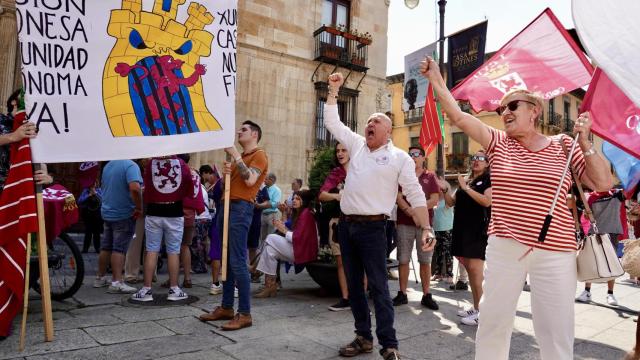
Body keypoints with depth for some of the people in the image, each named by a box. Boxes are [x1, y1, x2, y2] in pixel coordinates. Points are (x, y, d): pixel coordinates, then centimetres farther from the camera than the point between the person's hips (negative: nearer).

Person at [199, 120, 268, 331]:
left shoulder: (259, 155, -1)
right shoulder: (240, 157, 24)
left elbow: (250, 180, -17)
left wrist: (234, 155, -14)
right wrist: (226, 172, 1)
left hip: (241, 207, -9)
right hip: (227, 205, 9)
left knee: (238, 261, -12)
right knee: (226, 260, 10)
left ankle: (244, 314, -7)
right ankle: (226, 307, 18)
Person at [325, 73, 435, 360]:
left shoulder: (399, 157, 0)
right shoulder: (357, 145, 13)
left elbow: (415, 195, -3)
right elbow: (333, 122, 18)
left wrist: (427, 228, -11)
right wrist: (333, 90, 13)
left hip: (372, 228, -5)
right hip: (346, 225, 6)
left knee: (378, 287, -5)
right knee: (354, 285, 11)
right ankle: (363, 337, 23)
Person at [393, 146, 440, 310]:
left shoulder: (430, 177, 10)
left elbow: (434, 200, -1)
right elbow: (398, 197, -1)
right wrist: (409, 210, -18)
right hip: (404, 223, 0)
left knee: (425, 261, 4)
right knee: (403, 260, 3)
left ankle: (426, 296, 12)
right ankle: (402, 294, 11)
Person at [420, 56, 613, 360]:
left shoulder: (563, 146, 4)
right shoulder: (498, 143, 5)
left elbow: (603, 184, 0)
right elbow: (458, 116, -5)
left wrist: (584, 142, -7)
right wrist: (435, 79, -10)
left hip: (555, 252, -1)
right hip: (504, 247, 1)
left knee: (557, 332, 7)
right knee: (492, 322, 10)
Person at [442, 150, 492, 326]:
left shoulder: (489, 180, 0)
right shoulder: (464, 179, 19)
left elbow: (487, 201, -17)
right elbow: (451, 202, 16)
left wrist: (466, 188, -15)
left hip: (479, 230, -7)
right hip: (462, 228, 7)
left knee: (475, 269, -12)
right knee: (469, 269, 10)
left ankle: (481, 311, -5)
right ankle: (476, 307, 20)